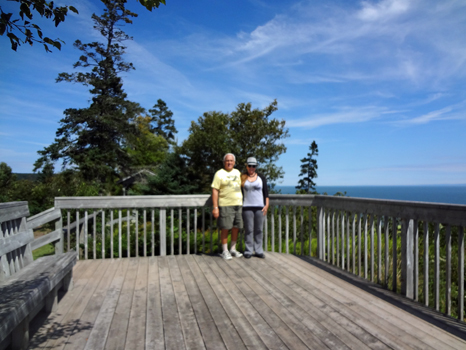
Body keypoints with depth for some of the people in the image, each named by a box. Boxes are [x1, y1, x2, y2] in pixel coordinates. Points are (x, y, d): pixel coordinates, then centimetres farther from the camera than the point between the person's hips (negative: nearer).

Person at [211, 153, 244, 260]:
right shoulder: (219, 174, -3)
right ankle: (225, 251, 10)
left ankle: (233, 249, 22)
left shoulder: (237, 172, 14)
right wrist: (215, 207, -15)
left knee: (236, 227, 8)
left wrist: (243, 203, 15)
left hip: (238, 204, 5)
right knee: (225, 228, -2)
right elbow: (215, 191, -8)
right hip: (225, 205, -5)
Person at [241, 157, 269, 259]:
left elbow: (266, 192, 8)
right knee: (248, 230, 0)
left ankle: (259, 251, 12)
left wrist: (266, 205, -1)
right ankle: (248, 251, 8)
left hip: (260, 207, 1)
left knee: (259, 230, 4)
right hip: (247, 207, -1)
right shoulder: (242, 178, 7)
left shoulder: (261, 177, 8)